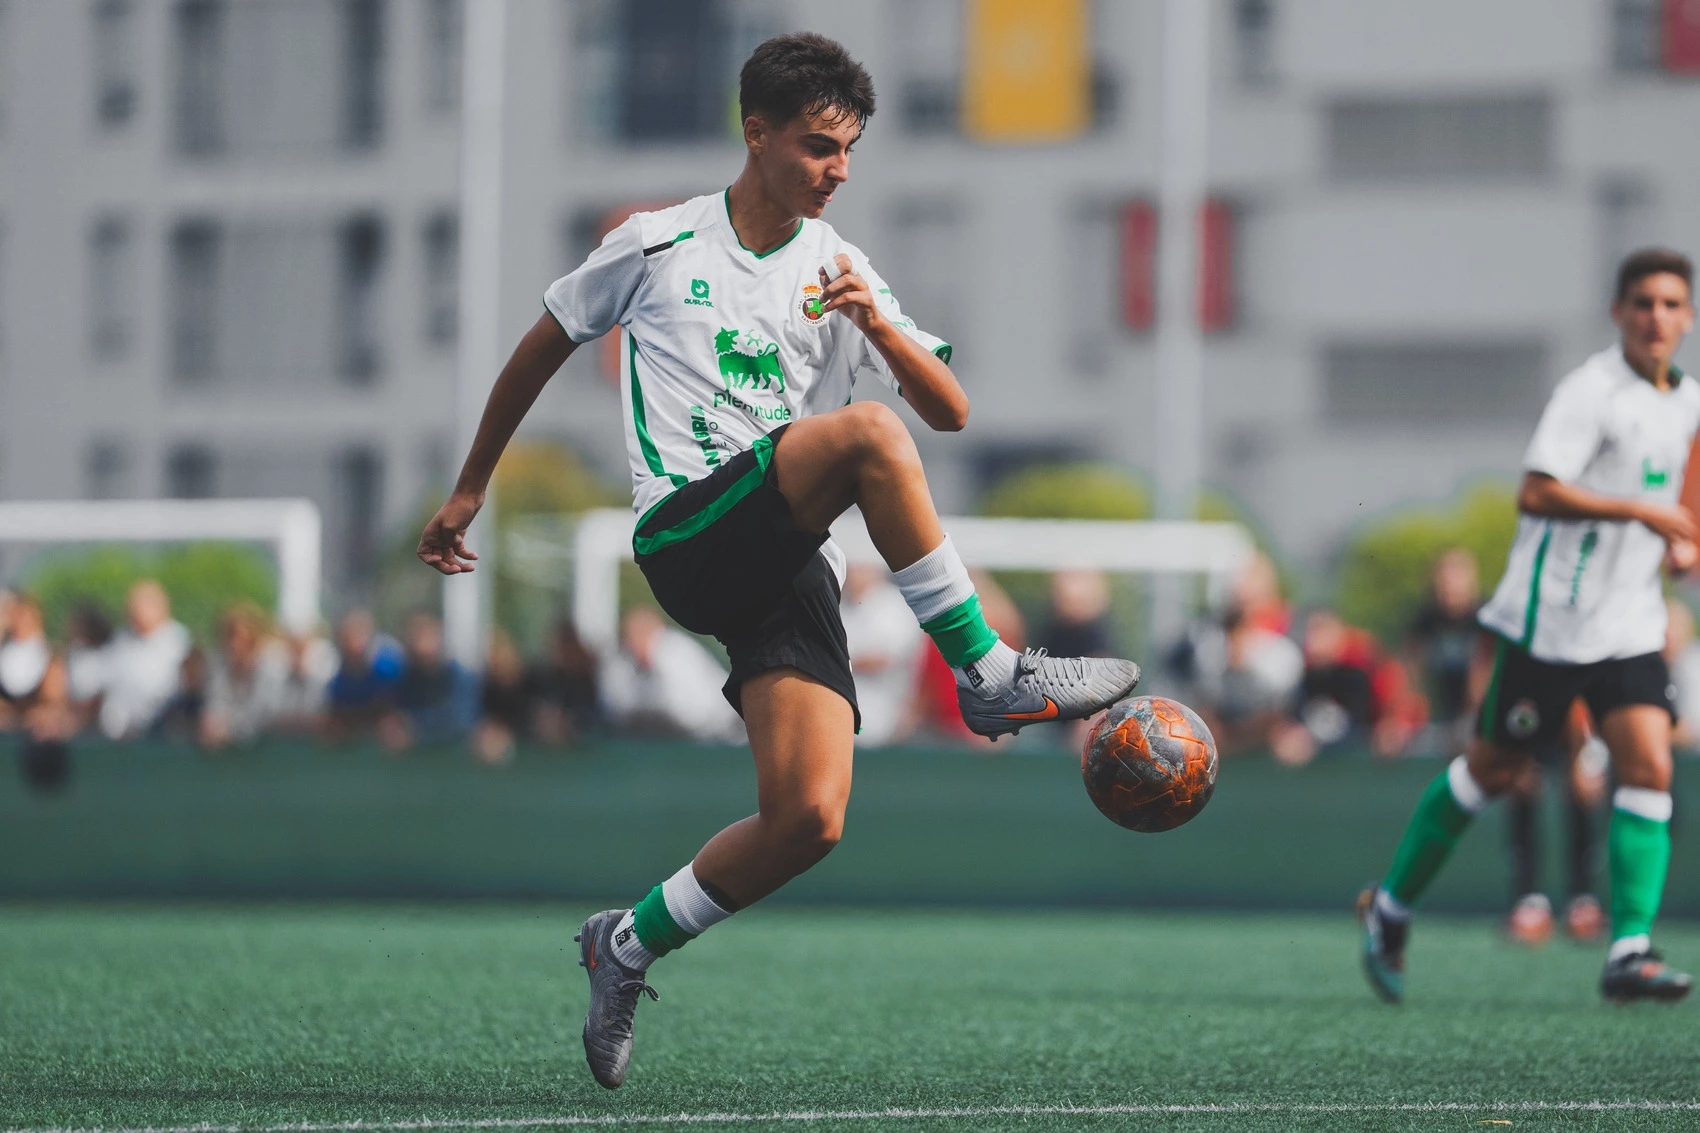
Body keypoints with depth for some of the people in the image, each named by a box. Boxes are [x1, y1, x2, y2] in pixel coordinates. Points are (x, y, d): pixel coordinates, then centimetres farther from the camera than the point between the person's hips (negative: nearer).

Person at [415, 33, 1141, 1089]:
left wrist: (877, 323, -11)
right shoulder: (657, 245, 6)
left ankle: (627, 947, 11)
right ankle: (993, 677, -26)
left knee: (811, 818, -14)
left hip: (789, 560, 4)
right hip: (683, 535, -4)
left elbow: (952, 410, 7)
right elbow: (544, 346, 19)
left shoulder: (841, 270, 14)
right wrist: (471, 488, 24)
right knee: (865, 432, -31)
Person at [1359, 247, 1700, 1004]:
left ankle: (1630, 953, -13)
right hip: (1552, 619, -6)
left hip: (1630, 625, 6)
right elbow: (1535, 494, -23)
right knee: (1492, 771, 4)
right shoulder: (1590, 390, -14)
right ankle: (1391, 907, 23)